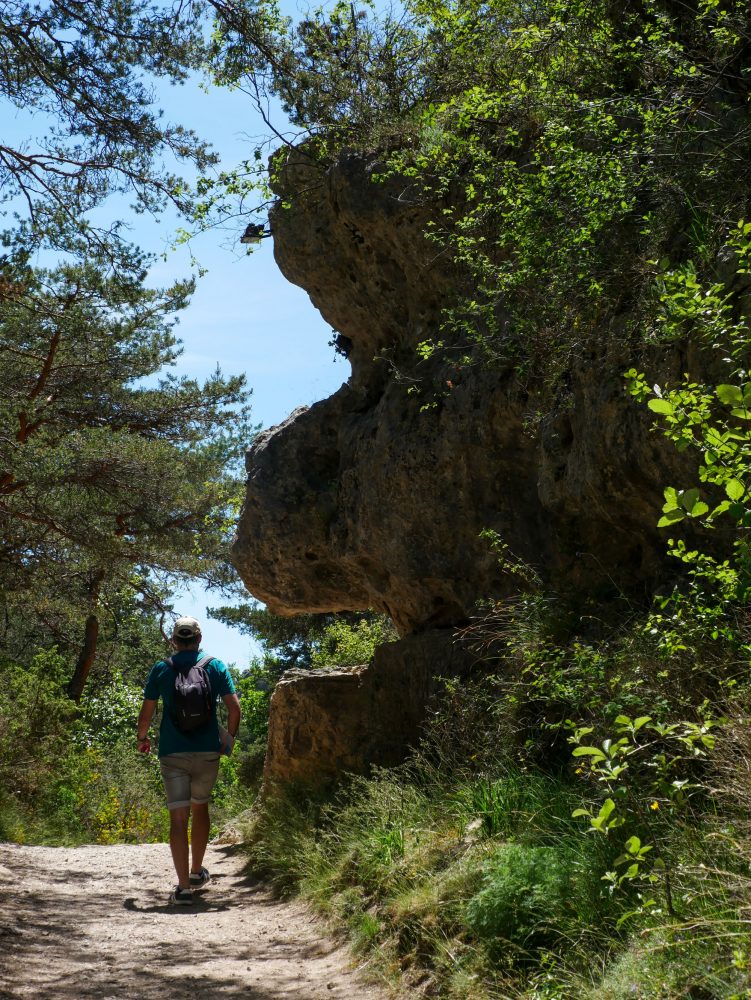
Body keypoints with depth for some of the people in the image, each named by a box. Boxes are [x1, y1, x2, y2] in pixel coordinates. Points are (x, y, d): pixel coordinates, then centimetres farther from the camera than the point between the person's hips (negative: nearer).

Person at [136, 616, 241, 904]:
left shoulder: (161, 670, 0)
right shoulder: (216, 667, 1)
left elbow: (146, 713, 1)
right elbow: (234, 708, -3)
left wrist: (142, 738, 20)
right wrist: (229, 737, 14)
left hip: (172, 752, -1)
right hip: (207, 751, 1)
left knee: (178, 818, -2)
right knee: (200, 808, 21)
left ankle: (183, 887, -7)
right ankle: (196, 872, 32)